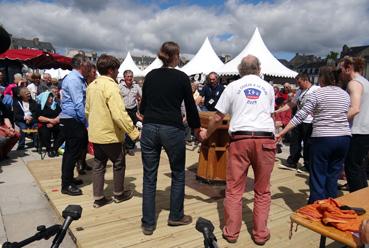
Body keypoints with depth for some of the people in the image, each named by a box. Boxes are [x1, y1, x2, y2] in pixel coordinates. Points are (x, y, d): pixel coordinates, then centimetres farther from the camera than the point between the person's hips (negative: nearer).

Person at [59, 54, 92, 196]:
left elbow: (83, 101, 15)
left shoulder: (78, 79, 15)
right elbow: (78, 104, -21)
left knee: (71, 151, 18)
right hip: (72, 121, -10)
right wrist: (87, 123, -18)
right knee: (73, 152, -4)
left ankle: (68, 178, 31)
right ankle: (66, 185, 6)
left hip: (72, 120, 10)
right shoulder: (74, 79, -16)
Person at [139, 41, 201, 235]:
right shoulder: (182, 77, -1)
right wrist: (196, 128, 19)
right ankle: (175, 216, 28)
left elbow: (143, 104, 14)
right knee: (178, 174, 16)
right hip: (172, 130, -3)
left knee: (149, 176, 10)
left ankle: (148, 223, 18)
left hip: (149, 129, 4)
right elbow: (191, 106, 3)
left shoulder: (151, 75, 9)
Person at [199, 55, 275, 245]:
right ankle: (260, 233, 18)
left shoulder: (233, 86, 8)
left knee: (234, 189, 6)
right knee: (262, 190, 12)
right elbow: (270, 115, 18)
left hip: (240, 139, -1)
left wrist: (206, 133, 22)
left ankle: (231, 232, 14)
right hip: (265, 139, 2)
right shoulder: (268, 87, 13)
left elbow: (218, 117, 6)